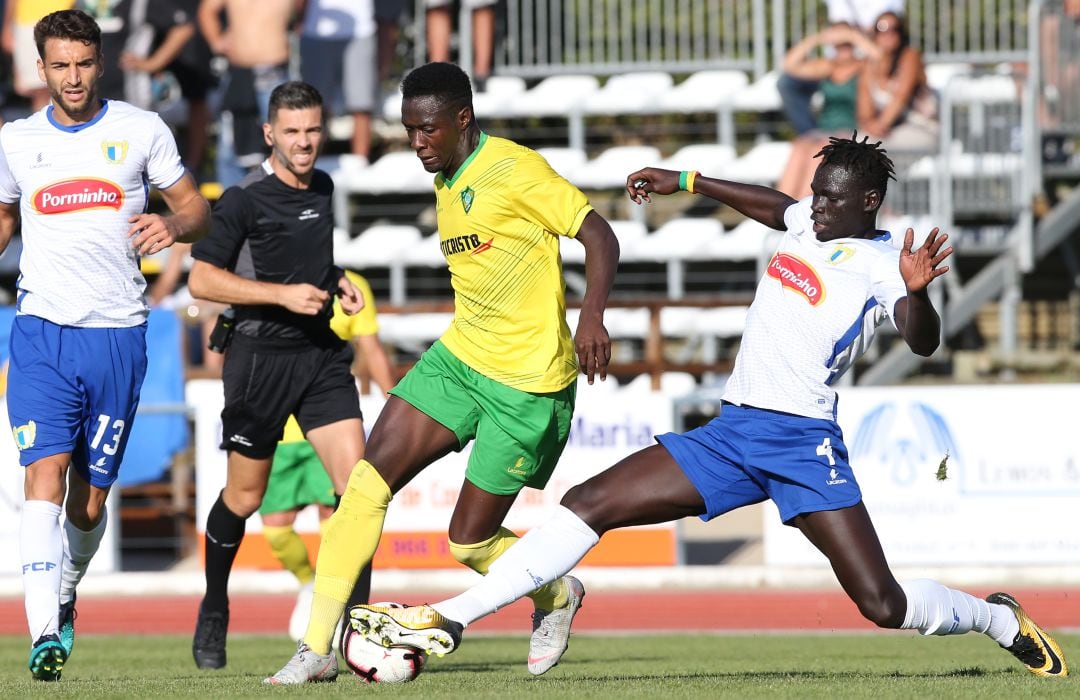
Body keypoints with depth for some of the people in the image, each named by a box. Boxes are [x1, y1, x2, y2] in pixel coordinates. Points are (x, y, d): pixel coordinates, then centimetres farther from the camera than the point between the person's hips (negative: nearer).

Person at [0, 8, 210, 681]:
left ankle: (66, 596, 36)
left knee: (89, 499, 6)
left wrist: (174, 226, -14)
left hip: (118, 335, 0)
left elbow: (198, 211, 8)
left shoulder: (142, 130, 4)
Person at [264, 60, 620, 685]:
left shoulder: (515, 169, -13)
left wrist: (593, 316, -32)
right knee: (368, 482, -9)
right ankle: (318, 648, -7)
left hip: (528, 382, -8)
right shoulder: (447, 186, 13)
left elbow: (599, 235, -17)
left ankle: (557, 596, 30)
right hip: (459, 355, 8)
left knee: (469, 542, -3)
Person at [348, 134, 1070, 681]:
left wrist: (917, 294, -45)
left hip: (803, 439, -7)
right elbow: (770, 202, 34)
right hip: (732, 431, 7)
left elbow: (923, 342, -26)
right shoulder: (808, 221, 11)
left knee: (884, 605, -12)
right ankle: (448, 620, -4)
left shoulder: (881, 264, -10)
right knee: (590, 504, -3)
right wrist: (688, 181, 38)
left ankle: (1001, 621, 18)